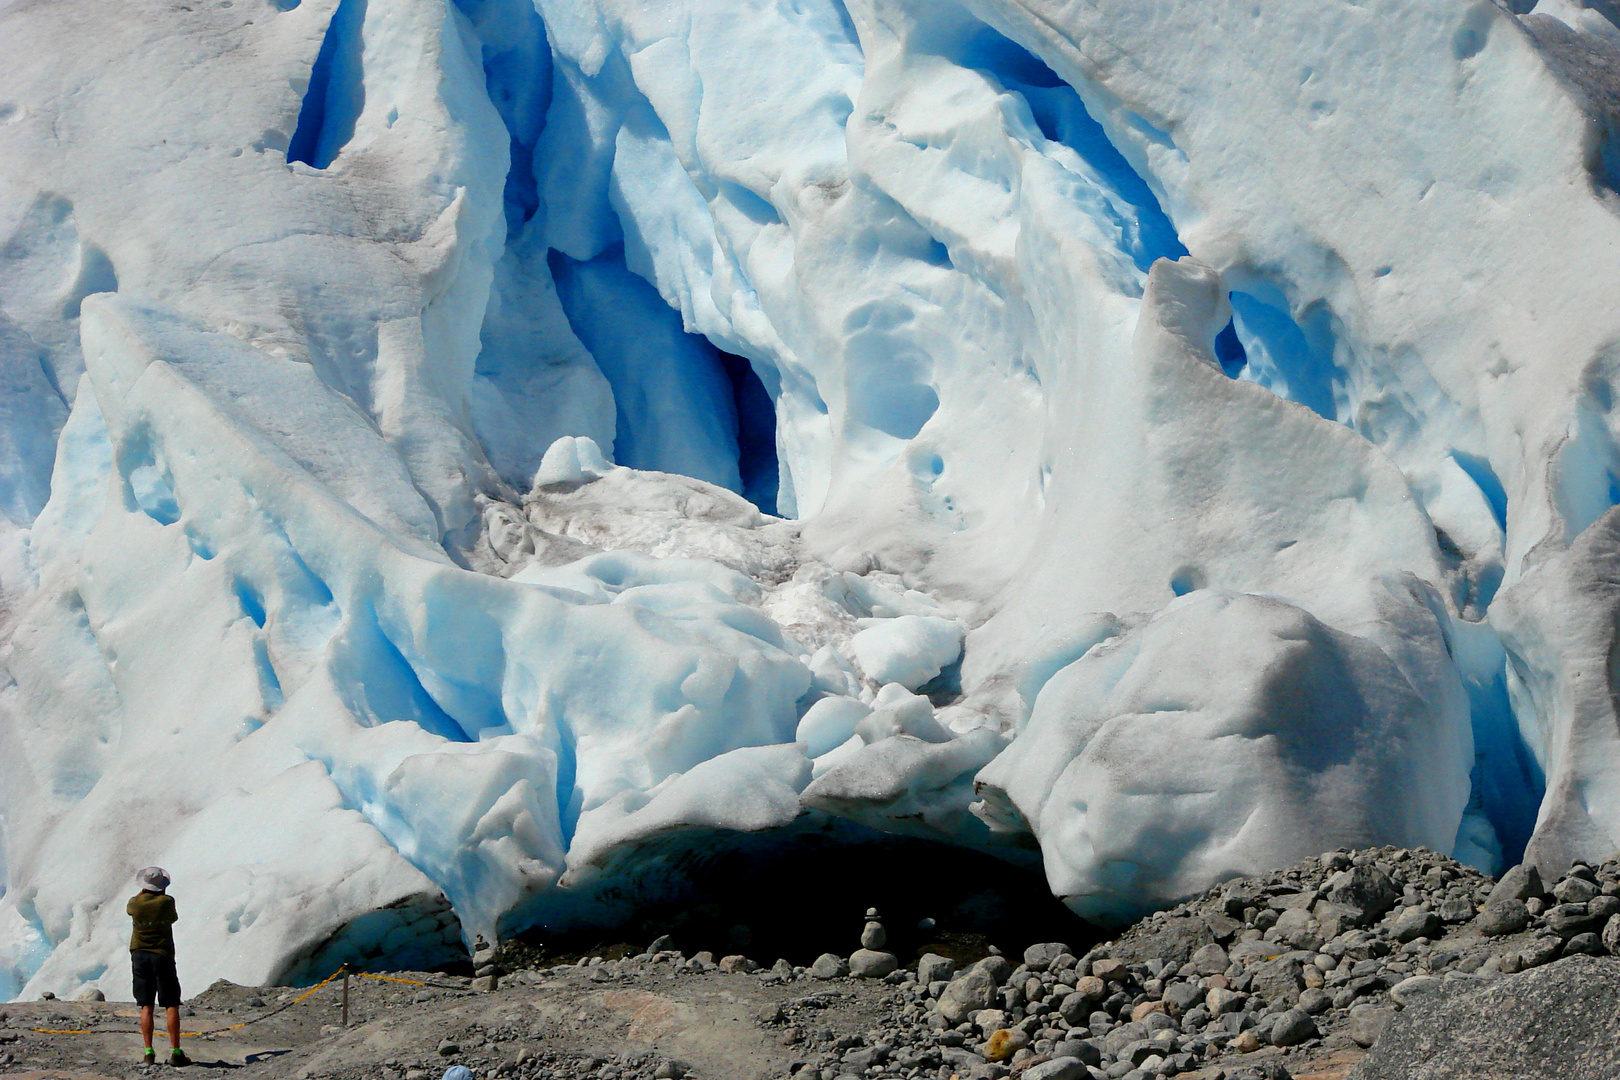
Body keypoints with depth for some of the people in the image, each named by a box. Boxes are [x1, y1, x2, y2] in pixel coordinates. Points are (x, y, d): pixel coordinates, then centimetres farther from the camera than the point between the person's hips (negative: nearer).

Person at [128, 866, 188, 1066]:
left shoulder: (136, 903, -4)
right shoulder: (166, 902, -10)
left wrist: (144, 891, 28)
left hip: (139, 955, 3)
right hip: (162, 955, -3)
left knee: (146, 1006, 5)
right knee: (172, 1006, 1)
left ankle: (149, 1052, 1)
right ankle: (176, 1052, -3)